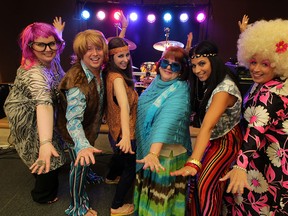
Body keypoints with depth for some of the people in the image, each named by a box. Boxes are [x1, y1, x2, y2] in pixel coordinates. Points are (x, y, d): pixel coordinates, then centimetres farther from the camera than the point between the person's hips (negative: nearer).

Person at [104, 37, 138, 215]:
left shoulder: (110, 73, -4)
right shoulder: (117, 78, -30)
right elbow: (124, 106, -47)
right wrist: (126, 135, -56)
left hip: (116, 129, 10)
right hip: (123, 131, -10)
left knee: (121, 155, 37)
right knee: (131, 168, 11)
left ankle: (111, 177, 68)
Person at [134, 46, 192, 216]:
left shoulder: (180, 91, -23)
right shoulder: (157, 81, 0)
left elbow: (166, 122, -37)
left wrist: (154, 153, -47)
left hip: (165, 154, -7)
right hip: (146, 147, 8)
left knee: (160, 197, 14)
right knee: (149, 191, 29)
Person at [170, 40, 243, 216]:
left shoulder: (225, 88, -30)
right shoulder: (209, 81, -2)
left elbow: (207, 126, -42)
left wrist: (193, 162, -48)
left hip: (227, 141, -7)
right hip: (214, 138, 7)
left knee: (206, 185, -3)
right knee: (215, 183, 17)